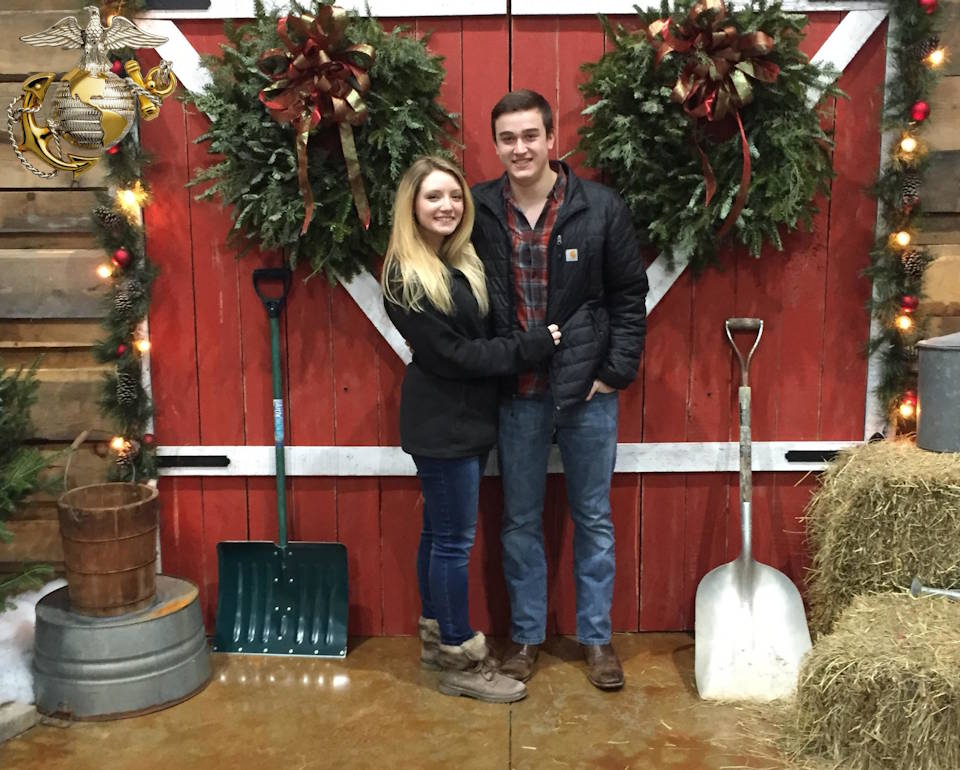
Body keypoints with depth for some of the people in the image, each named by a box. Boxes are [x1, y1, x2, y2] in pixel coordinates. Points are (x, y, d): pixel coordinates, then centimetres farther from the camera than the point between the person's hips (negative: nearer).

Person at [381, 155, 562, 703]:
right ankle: (462, 661, 12)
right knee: (455, 539, -1)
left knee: (440, 532, 17)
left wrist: (528, 346, -3)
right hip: (441, 424, -8)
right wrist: (531, 346, -14)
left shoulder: (463, 261, 10)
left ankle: (437, 637, 30)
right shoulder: (407, 277, -16)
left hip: (468, 418, 8)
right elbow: (452, 354, -19)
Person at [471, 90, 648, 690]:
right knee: (521, 522, 13)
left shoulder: (601, 207, -7)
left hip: (587, 391, -1)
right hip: (516, 394, 1)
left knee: (594, 519, 12)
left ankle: (597, 637, 29)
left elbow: (630, 296, -1)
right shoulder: (478, 212, -4)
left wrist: (616, 373, -6)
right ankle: (526, 635, 30)